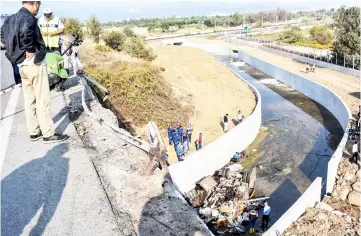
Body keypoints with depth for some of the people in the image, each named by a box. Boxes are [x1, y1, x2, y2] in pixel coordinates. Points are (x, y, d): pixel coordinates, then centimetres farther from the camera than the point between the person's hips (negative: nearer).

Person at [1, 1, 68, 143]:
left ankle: (34, 132, 22)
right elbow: (25, 32, -36)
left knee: (29, 101, 13)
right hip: (35, 64, -9)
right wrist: (29, 51, -23)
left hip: (22, 65, 9)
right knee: (42, 101, -3)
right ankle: (48, 134, 3)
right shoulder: (28, 18, -16)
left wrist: (17, 52, 13)